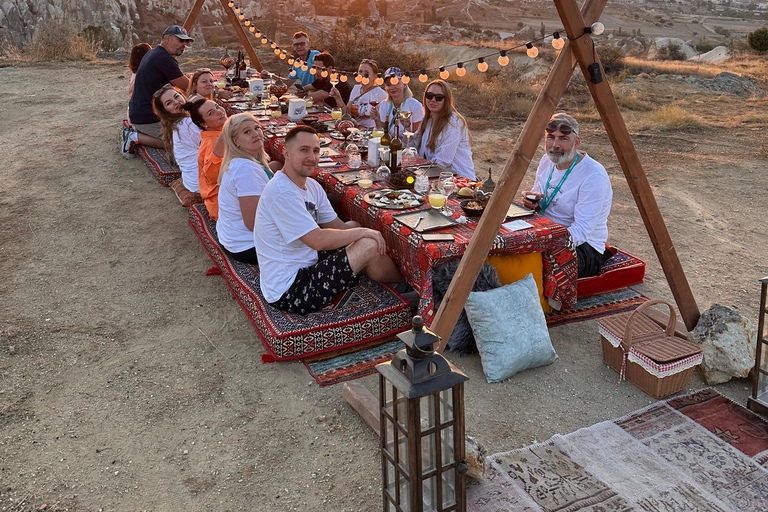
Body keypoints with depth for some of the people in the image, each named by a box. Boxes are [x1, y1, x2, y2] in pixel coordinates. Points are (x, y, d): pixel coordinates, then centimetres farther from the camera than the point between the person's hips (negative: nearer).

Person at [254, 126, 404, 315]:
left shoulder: (312, 186, 8)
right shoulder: (281, 193, -23)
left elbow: (339, 226, 11)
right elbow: (318, 240, -27)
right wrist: (362, 232, -16)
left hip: (303, 267, 10)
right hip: (289, 294, -10)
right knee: (369, 246, -16)